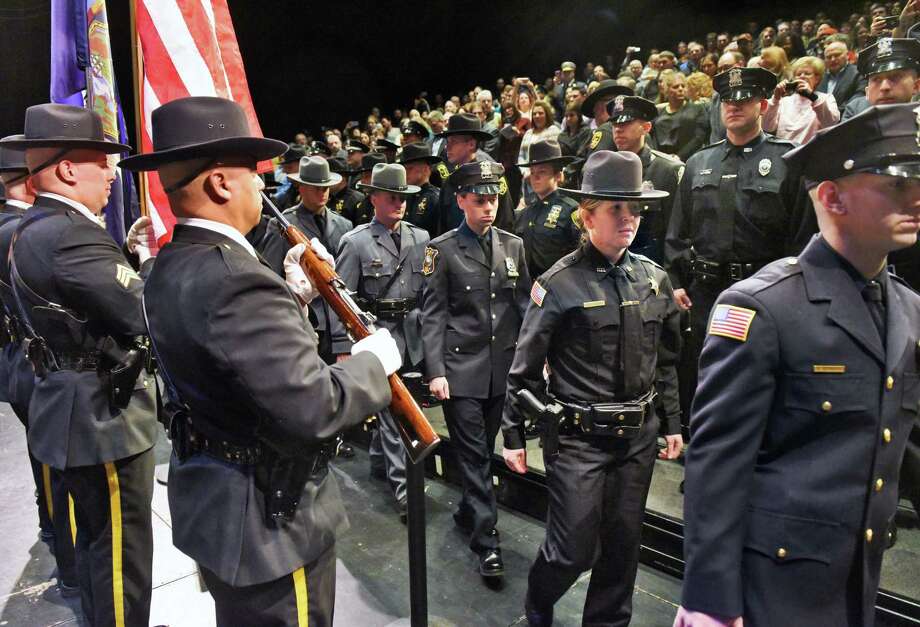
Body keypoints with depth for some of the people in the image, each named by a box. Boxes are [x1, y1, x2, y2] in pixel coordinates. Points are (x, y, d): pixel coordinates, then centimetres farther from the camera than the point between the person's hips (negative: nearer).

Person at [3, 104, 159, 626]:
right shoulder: (70, 233, -23)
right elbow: (144, 312, -26)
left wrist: (133, 261, 1)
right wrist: (154, 264, -8)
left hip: (77, 408, 11)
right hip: (104, 416, -11)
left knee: (96, 537, 25)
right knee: (121, 548, 4)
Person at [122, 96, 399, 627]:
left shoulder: (171, 269, 2)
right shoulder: (236, 282, -30)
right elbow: (312, 410, -31)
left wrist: (295, 294, 1)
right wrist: (374, 361, -15)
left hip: (211, 505, 9)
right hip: (268, 522, -9)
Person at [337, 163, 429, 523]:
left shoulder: (420, 238, 7)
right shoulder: (355, 242, -5)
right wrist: (343, 348, -10)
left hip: (413, 334, 5)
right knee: (392, 408, -3)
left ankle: (378, 460, 38)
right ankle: (402, 485, 6)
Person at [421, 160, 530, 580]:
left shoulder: (513, 245, 9)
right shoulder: (442, 249, -3)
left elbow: (525, 305, 11)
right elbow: (433, 314, -6)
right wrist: (435, 371, -12)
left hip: (504, 367, 4)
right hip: (461, 368, -4)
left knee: (483, 450, 17)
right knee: (474, 454, 0)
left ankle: (467, 512, 38)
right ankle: (486, 541, 9)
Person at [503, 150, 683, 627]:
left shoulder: (654, 278, 4)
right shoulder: (560, 283, -12)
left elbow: (666, 361, 13)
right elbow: (525, 368, -7)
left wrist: (672, 423, 14)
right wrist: (513, 435, -4)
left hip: (638, 435, 5)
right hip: (577, 436, -5)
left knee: (622, 543, 15)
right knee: (575, 549, 3)